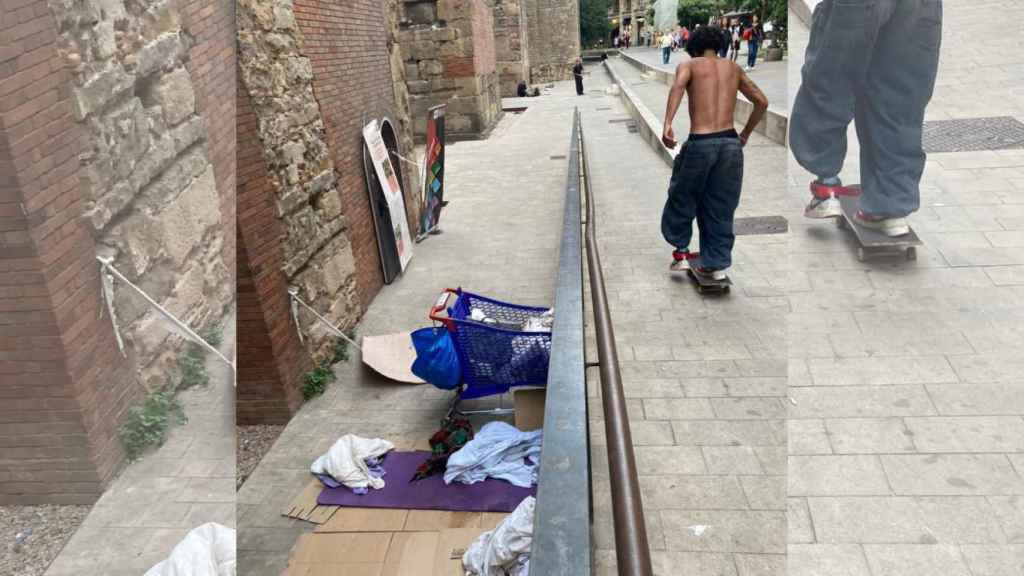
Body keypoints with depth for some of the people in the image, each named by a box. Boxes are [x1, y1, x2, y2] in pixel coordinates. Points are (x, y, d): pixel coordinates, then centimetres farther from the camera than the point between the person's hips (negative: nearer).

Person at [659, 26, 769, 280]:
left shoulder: (689, 65, 6)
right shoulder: (733, 68, 17)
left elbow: (678, 85, -17)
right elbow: (762, 102, 15)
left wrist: (667, 124, -26)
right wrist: (745, 134, 24)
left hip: (700, 143, -3)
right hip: (730, 142, 3)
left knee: (682, 199, 17)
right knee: (720, 207, 13)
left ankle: (681, 251, 20)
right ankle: (716, 263, 16)